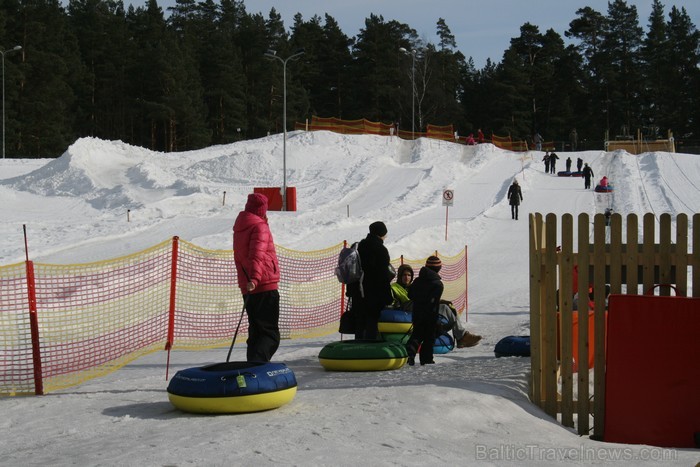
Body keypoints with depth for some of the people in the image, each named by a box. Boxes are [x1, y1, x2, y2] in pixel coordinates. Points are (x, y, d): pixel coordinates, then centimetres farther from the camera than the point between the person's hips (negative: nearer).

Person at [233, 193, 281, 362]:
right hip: (265, 286, -8)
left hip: (248, 287, 8)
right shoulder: (260, 226, -7)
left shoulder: (239, 228, 17)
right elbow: (257, 254, -23)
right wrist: (254, 278, -34)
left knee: (256, 332, 15)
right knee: (270, 334, -9)